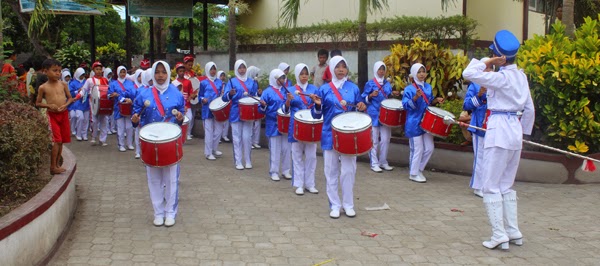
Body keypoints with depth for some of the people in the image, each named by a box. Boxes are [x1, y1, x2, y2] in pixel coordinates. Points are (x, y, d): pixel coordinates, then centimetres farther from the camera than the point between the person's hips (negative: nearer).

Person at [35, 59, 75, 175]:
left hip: (64, 114, 4)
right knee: (56, 141, -10)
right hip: (52, 115, -4)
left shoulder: (63, 84, 2)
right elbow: (38, 103, 2)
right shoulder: (43, 87, -5)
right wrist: (49, 105, -14)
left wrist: (65, 105, -9)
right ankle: (52, 167, -2)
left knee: (61, 141, 10)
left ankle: (56, 164, 23)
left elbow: (70, 98, 10)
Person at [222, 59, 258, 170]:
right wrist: (230, 94, -31)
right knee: (237, 138, 2)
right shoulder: (232, 81, 0)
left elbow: (255, 96, 18)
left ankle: (248, 161, 14)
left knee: (247, 138, 2)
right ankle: (238, 162, 9)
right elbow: (225, 98, -10)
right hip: (236, 114, -2)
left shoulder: (251, 82, 10)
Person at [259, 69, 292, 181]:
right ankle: (274, 172, 11)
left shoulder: (285, 90, 10)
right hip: (274, 125, -5)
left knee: (286, 149, 8)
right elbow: (261, 110, -6)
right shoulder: (267, 92, -5)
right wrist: (263, 106, -27)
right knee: (275, 150, 1)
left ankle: (286, 171, 20)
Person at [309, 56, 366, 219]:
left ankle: (348, 205, 15)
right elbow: (317, 115, 0)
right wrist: (317, 105, -21)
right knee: (331, 171, 4)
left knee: (348, 171, 2)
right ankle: (335, 205, 15)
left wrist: (362, 107, -10)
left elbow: (359, 110, 12)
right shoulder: (325, 89, 0)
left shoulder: (353, 88, 5)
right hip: (330, 136, -1)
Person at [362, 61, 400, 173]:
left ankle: (383, 162, 19)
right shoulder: (370, 83, -5)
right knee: (374, 140, 0)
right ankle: (374, 164, 8)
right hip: (374, 115, -5)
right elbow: (364, 98, -4)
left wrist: (393, 94, -1)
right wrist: (371, 95, -22)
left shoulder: (387, 83, 11)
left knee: (385, 139, 7)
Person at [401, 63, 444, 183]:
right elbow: (406, 105, -18)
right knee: (417, 149, -2)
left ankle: (419, 170, 25)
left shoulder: (428, 87, 9)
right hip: (414, 124, -6)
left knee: (429, 148, 8)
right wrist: (416, 97, -32)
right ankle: (414, 174, 13)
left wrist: (436, 100, 1)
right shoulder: (409, 89, -10)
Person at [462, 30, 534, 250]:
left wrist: (488, 62, -12)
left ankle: (499, 235, -2)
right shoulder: (521, 76, 10)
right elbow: (529, 109, 15)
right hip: (515, 130, 8)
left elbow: (468, 73, -21)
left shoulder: (501, 77, -14)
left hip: (499, 130, -8)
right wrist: (524, 132, 23)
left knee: (490, 186, -1)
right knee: (507, 186, 17)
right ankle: (514, 232, 19)